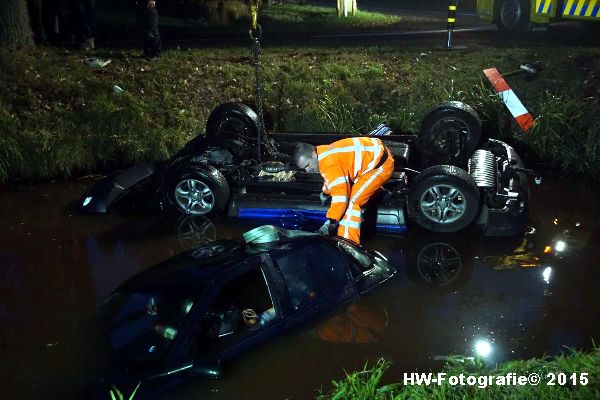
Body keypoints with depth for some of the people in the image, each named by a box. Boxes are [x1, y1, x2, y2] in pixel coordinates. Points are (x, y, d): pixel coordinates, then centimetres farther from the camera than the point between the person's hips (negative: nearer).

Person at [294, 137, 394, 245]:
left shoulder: (328, 161, -27)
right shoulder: (325, 154, 4)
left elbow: (340, 193, -32)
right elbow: (334, 179, 26)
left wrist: (330, 222, -29)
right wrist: (325, 193, 43)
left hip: (382, 163, -11)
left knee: (352, 202, -17)